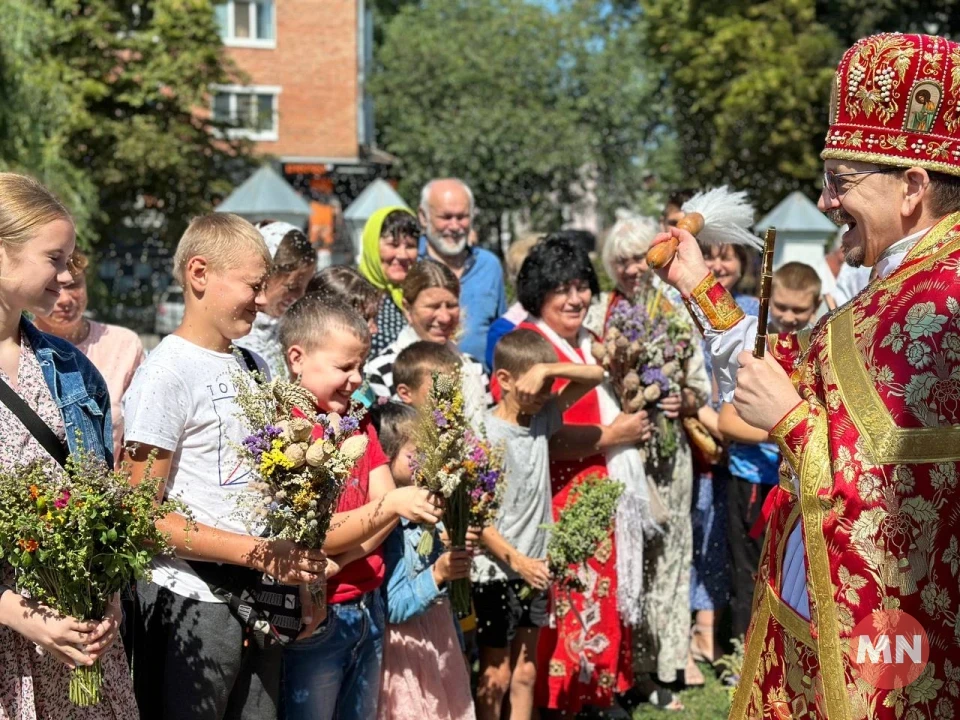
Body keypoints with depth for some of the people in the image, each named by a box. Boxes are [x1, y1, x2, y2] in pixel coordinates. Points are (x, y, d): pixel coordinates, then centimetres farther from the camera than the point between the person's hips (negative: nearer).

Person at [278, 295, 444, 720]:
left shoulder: (359, 423, 11)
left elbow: (384, 516, 4)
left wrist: (338, 561, -13)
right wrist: (392, 504, -25)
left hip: (368, 608, 7)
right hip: (315, 617, -7)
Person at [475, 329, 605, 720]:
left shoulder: (542, 418, 3)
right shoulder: (486, 433, -15)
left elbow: (594, 375, 4)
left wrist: (547, 369, -13)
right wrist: (515, 559, -18)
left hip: (534, 568, 6)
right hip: (497, 572, -6)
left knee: (526, 673, 13)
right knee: (496, 676, 3)